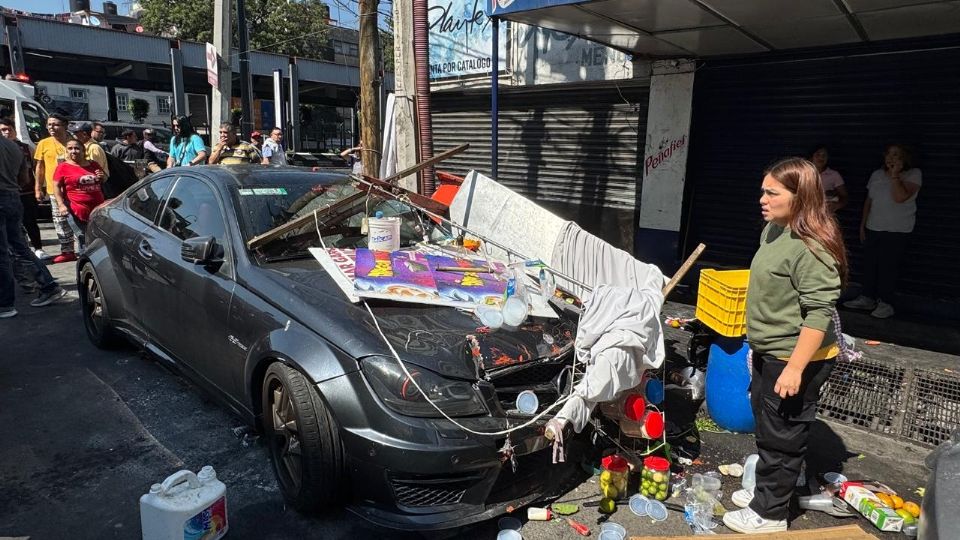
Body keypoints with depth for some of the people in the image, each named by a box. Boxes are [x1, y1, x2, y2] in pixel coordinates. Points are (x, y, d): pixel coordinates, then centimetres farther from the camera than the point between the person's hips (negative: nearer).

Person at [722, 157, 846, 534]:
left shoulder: (812, 246, -25)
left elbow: (819, 313, -27)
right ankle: (766, 490, 42)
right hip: (771, 353, 10)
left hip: (797, 358, -10)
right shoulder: (773, 230, 6)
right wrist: (758, 343, 22)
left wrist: (795, 368, -27)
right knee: (766, 428, 23)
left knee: (781, 437, 5)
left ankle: (769, 513, 22)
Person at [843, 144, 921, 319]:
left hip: (896, 230, -5)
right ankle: (867, 298, 19)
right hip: (873, 227, 5)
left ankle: (885, 303, 5)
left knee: (888, 266, -4)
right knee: (869, 263, 9)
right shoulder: (877, 175, 10)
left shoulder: (913, 174, -5)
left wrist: (895, 175, -20)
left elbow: (900, 197, -21)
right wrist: (863, 224, 13)